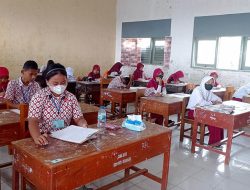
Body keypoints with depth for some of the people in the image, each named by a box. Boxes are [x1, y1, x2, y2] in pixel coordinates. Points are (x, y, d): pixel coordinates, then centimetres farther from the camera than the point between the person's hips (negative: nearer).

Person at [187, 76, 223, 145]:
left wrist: (217, 101, -8)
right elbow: (202, 103, -30)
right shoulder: (197, 90, -17)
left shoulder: (208, 91, 10)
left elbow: (219, 99, 17)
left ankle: (218, 140, -3)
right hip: (193, 112, -8)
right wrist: (212, 103, -14)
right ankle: (213, 141, -12)